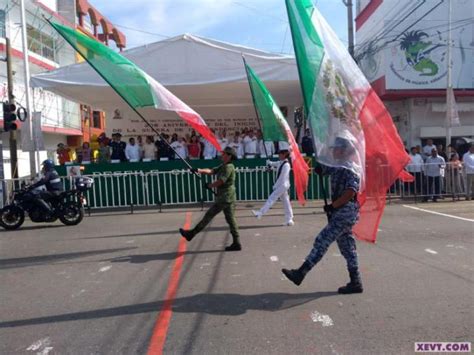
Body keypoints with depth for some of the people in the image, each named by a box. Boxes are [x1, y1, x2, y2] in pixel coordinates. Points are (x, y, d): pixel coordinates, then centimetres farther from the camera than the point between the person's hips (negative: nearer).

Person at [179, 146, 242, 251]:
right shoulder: (223, 166, 18)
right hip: (229, 198, 10)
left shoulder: (229, 167, -13)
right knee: (230, 219, 8)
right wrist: (199, 170, -3)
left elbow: (220, 182, -19)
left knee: (209, 215, -2)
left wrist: (210, 185, -3)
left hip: (224, 197, -10)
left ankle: (191, 234, 7)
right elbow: (211, 171, 11)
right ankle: (236, 243, 10)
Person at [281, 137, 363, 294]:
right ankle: (355, 283, 19)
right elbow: (319, 169, 21)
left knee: (322, 240, -11)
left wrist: (332, 206, -20)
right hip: (341, 212, 10)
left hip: (346, 212, -10)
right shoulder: (337, 167, 15)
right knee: (347, 247, 11)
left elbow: (350, 193, -23)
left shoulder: (351, 168, -13)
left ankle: (300, 273, -9)